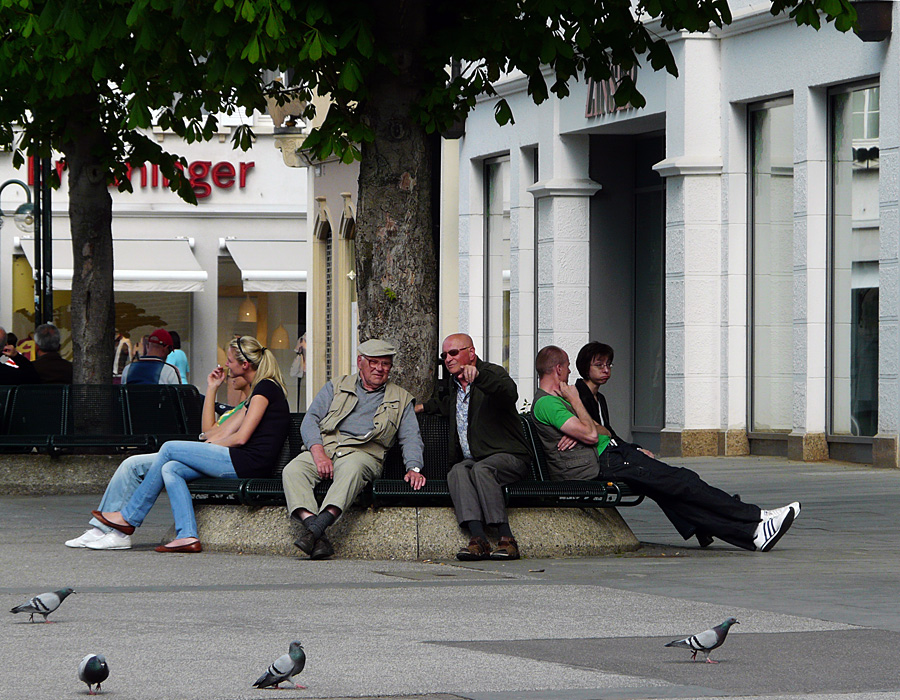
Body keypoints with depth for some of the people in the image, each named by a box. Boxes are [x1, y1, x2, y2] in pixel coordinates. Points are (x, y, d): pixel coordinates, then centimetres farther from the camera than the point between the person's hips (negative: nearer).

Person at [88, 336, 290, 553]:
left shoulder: (266, 387, -8)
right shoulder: (258, 389, 24)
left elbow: (241, 437, -13)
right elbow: (214, 434, 20)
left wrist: (212, 444, 3)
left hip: (250, 462, -10)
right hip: (243, 464, 10)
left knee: (170, 448, -4)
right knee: (170, 469, 0)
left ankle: (128, 517, 3)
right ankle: (187, 535, -13)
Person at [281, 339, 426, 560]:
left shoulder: (401, 399, 23)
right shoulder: (336, 387, 21)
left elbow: (411, 438, 13)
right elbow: (310, 420, 10)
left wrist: (414, 468, -9)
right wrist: (319, 454, -9)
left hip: (362, 453, -1)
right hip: (323, 448, 2)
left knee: (352, 468, -39)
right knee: (292, 471, -31)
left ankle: (316, 528, -52)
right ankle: (315, 534, -46)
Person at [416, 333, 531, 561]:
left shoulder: (492, 373, -2)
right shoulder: (456, 384, 21)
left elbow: (510, 394, -28)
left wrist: (478, 377, -41)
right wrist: (424, 407, 32)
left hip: (509, 457, -5)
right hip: (472, 460, 5)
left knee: (481, 469, -37)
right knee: (457, 472, -29)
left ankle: (506, 538, -37)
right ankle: (478, 539, -45)